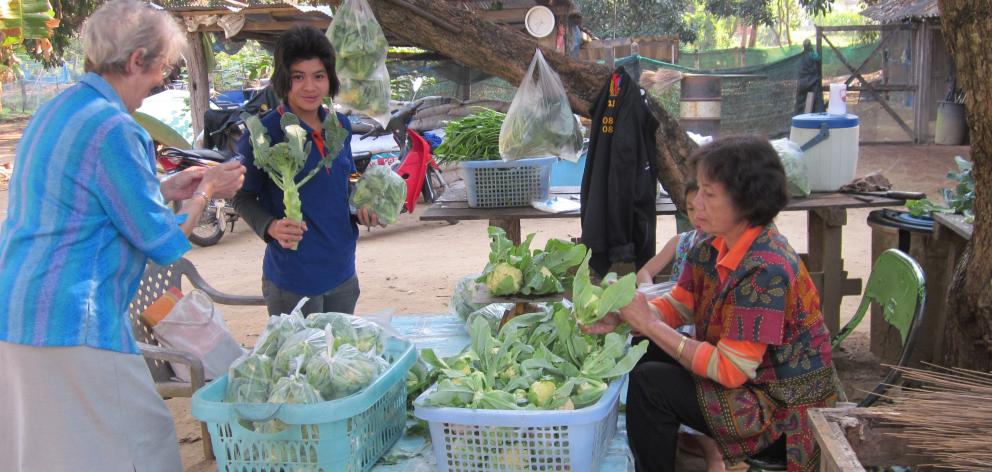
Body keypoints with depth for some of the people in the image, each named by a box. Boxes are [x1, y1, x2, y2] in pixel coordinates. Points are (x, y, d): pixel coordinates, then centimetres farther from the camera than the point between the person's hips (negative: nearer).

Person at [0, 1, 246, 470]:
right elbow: (164, 243, -12)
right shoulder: (112, 128, -18)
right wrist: (206, 191, 4)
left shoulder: (56, 110, 12)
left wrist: (166, 190, 20)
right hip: (69, 323, -10)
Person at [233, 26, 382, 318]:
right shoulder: (262, 133, -13)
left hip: (342, 271, 6)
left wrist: (360, 211, 1)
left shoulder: (340, 125, 5)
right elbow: (243, 197, -8)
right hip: (292, 278, -6)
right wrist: (271, 227, -25)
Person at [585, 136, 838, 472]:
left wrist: (650, 324, -24)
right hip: (740, 374, 8)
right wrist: (621, 318, -13)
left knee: (650, 384, -19)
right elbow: (678, 305, 5)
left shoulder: (766, 271, -29)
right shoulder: (714, 247, -3)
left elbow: (730, 370, -27)